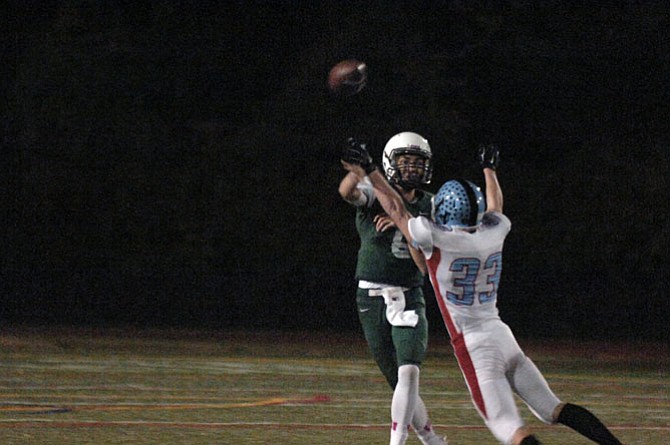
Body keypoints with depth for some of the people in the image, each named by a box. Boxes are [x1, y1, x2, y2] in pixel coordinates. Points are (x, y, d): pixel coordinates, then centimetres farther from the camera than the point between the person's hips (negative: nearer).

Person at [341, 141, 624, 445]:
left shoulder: (437, 240, -12)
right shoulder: (493, 234, 4)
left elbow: (396, 210, 2)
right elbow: (495, 207, 28)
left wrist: (369, 172, 15)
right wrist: (489, 169, 47)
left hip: (474, 346, -6)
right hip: (503, 337, 6)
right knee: (554, 410, 11)